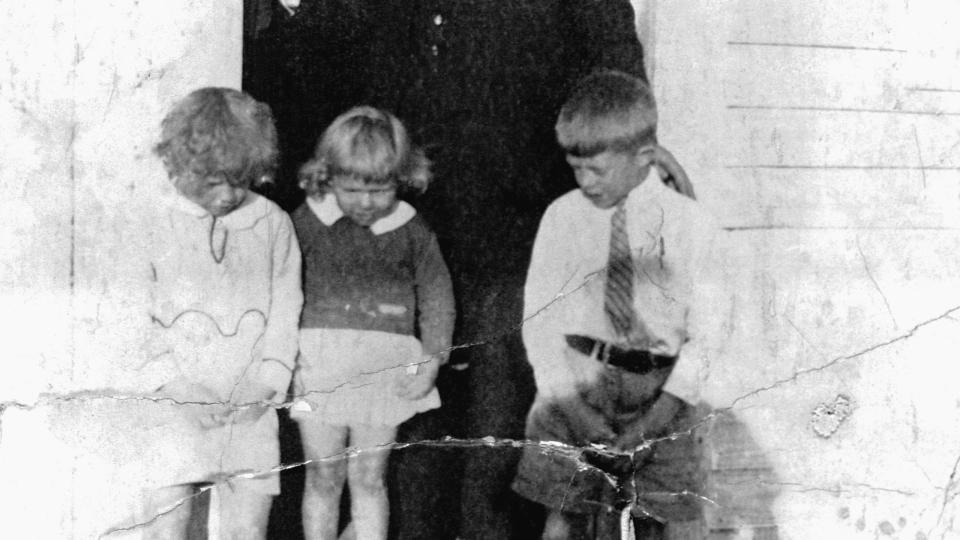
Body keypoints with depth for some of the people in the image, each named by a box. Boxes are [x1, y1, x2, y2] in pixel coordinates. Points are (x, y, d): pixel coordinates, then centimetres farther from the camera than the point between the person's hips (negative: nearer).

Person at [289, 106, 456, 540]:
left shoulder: (411, 231, -2)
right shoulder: (306, 223, -4)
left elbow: (436, 293, 6)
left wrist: (431, 359, -3)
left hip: (386, 368, 0)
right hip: (319, 361, 0)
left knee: (368, 479, 8)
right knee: (323, 479, 8)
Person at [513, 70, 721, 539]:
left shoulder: (689, 223, -4)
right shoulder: (561, 217, 1)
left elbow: (705, 333, -5)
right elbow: (540, 320, 0)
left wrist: (660, 412, -15)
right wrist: (571, 404, -12)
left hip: (659, 394, -1)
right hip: (573, 387, 1)